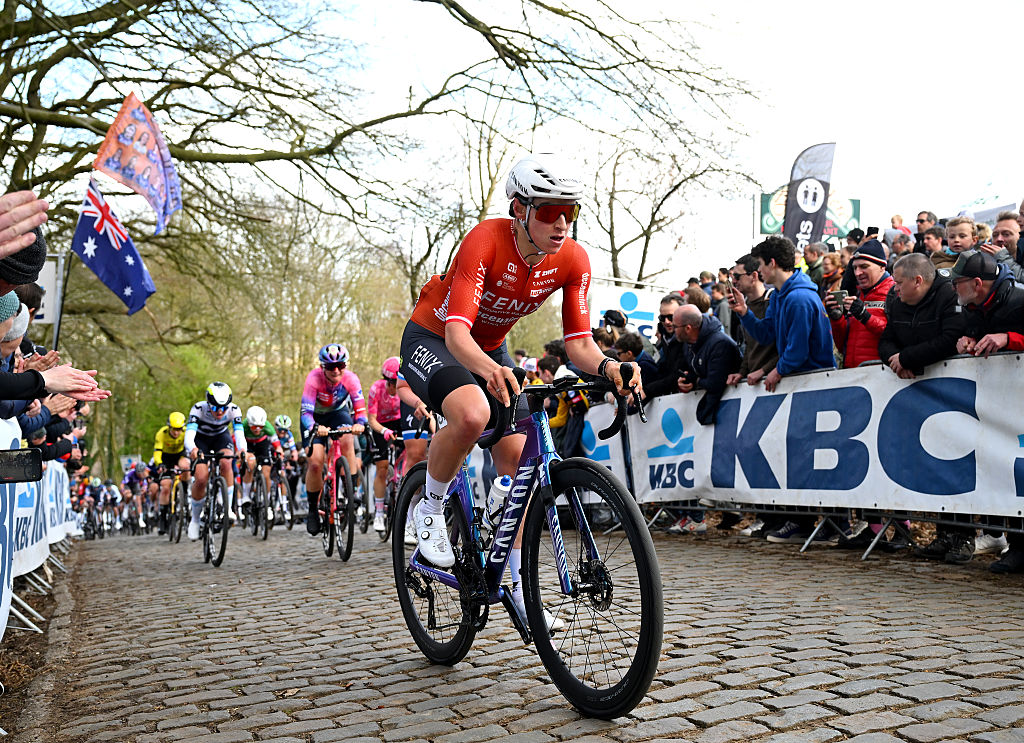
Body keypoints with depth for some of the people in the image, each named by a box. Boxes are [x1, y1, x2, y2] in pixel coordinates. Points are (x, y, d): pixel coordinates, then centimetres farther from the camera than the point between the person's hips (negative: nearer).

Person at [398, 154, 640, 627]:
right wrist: (490, 371, -61)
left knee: (515, 454, -6)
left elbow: (578, 342, -15)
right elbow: (457, 331, -40)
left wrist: (607, 366, -38)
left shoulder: (573, 260, -17)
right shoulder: (485, 241, -32)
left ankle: (520, 585, 7)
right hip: (432, 338, -5)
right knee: (472, 415, -36)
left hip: (489, 349, 5)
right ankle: (429, 509, -7)